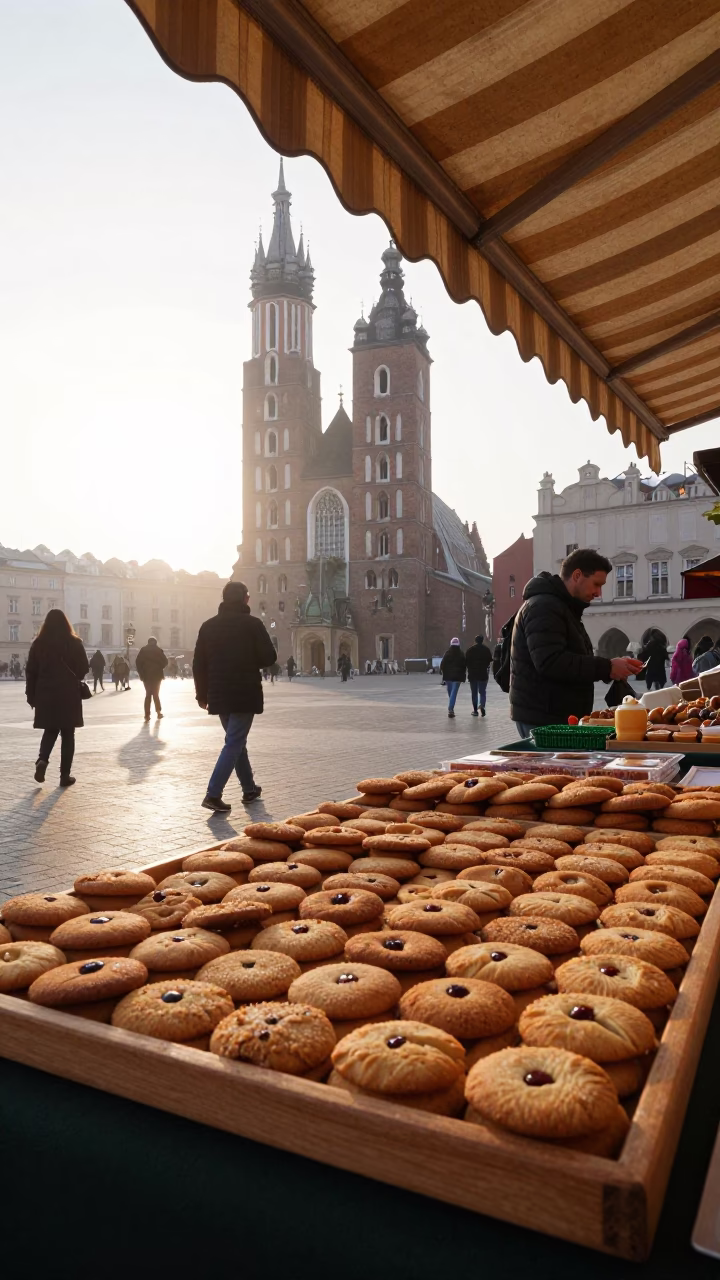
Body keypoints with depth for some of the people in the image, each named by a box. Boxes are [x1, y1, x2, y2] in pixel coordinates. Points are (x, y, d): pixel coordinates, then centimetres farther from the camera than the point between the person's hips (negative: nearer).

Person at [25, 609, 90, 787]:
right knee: (67, 734, 6)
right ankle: (65, 775, 5)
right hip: (69, 695, -2)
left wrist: (31, 695, 9)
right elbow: (84, 668, -1)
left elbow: (30, 671, 2)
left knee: (50, 730, 17)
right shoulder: (74, 642, -4)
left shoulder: (38, 643, 1)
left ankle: (42, 759, -9)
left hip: (46, 695, 2)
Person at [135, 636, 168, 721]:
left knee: (148, 694, 7)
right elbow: (165, 662, -4)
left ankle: (147, 714, -2)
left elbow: (138, 662, -5)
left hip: (146, 675, 1)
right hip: (157, 675, -1)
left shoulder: (143, 650, 1)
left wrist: (141, 673, 0)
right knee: (156, 694, 11)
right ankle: (158, 711, -2)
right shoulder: (158, 650, -2)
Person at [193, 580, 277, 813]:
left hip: (219, 695, 6)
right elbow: (269, 657, -8)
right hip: (245, 693, -5)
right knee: (234, 743, -4)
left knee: (237, 741, 18)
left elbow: (199, 664, 6)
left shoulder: (208, 626, 6)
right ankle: (213, 794, -14)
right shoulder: (252, 624, -8)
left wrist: (202, 694, 14)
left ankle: (250, 789, 26)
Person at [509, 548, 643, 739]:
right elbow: (550, 662, -27)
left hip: (562, 716, 10)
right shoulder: (543, 607, -15)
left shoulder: (564, 607, 20)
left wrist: (609, 667, 7)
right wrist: (606, 668, -23)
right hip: (542, 718, -10)